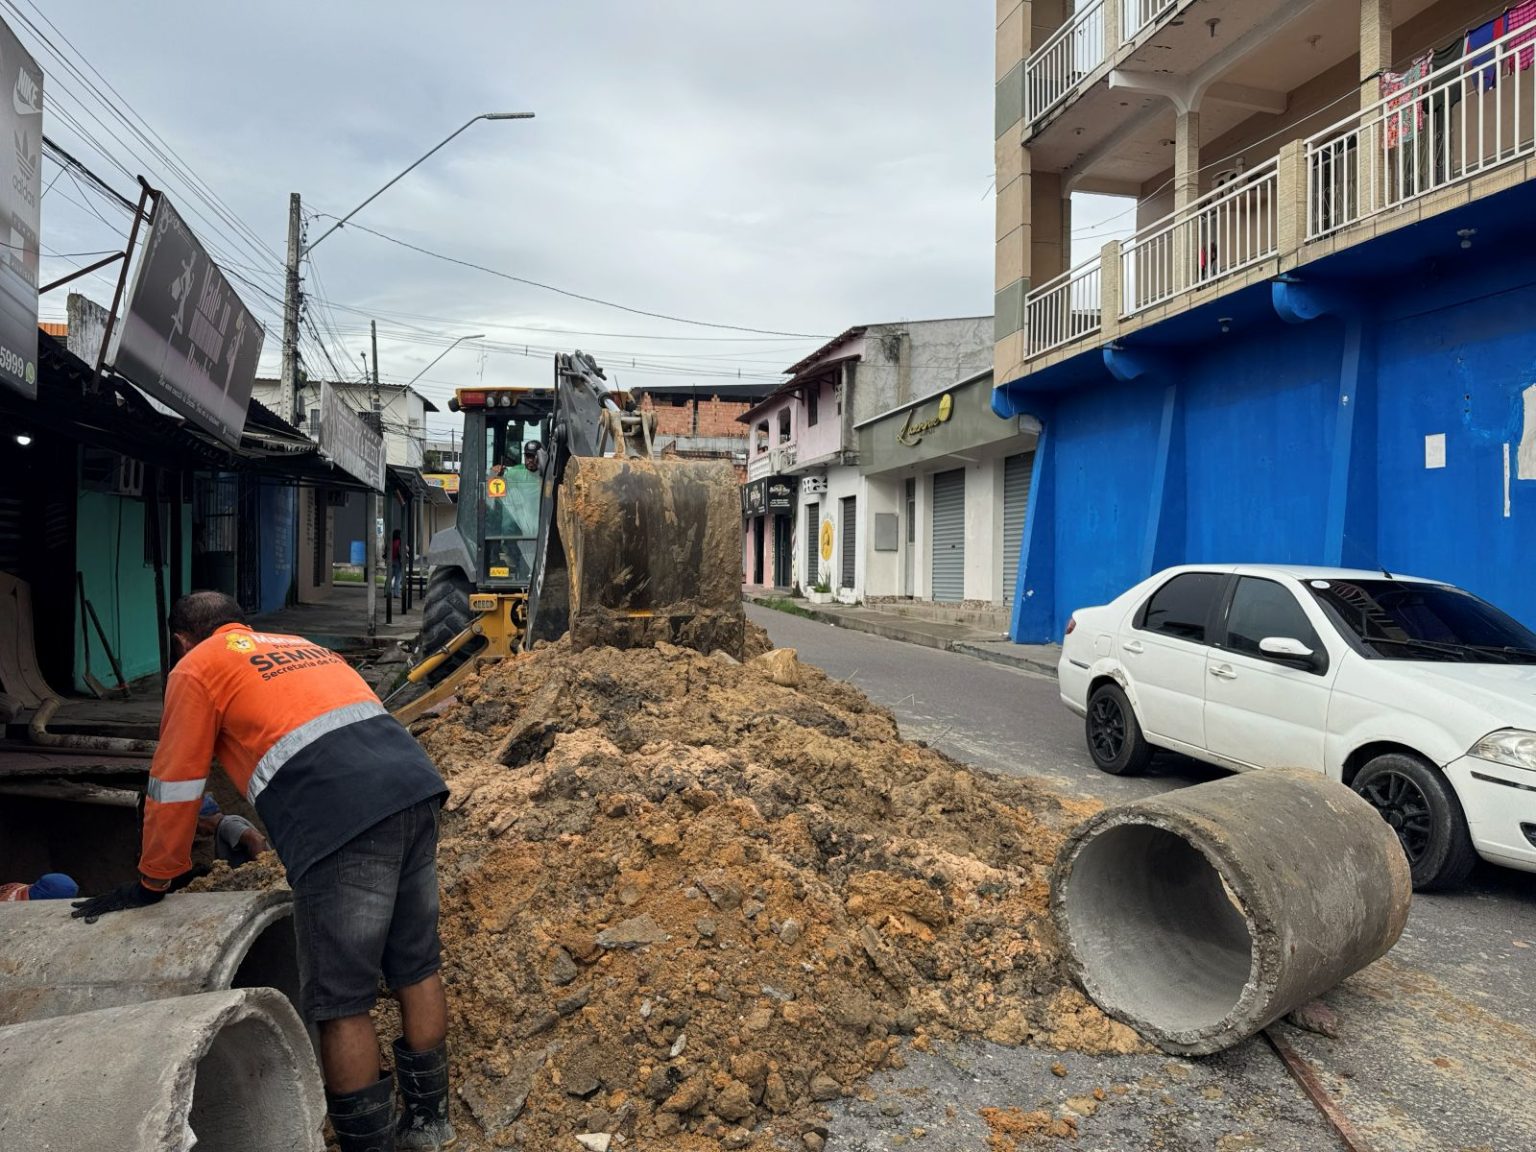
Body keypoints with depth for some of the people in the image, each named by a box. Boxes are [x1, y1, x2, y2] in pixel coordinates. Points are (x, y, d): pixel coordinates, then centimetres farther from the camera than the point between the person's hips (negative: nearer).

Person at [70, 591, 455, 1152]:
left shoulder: (197, 668, 14)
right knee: (417, 968, 19)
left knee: (341, 1003, 6)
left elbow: (174, 787, 15)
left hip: (343, 822, -7)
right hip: (416, 787, 8)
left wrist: (151, 883, 29)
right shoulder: (301, 644, 33)